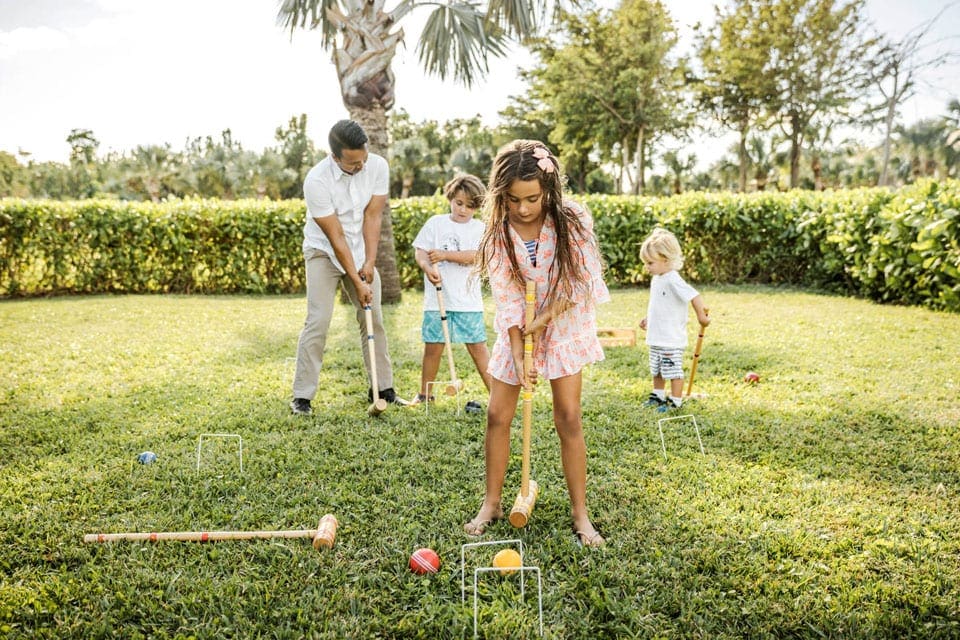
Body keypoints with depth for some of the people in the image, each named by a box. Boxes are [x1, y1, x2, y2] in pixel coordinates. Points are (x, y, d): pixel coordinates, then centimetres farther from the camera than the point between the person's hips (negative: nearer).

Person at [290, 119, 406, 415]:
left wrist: (369, 263, -15)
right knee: (318, 321, -13)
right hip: (324, 252, -4)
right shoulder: (316, 180, -26)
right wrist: (357, 281, -22)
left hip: (361, 252, 4)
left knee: (374, 318, 4)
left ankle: (383, 388, 14)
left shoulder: (378, 166, -14)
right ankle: (302, 396, -6)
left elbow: (372, 216, -10)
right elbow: (335, 236, -23)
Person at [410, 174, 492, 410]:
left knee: (478, 347, 1)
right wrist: (429, 268, -20)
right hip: (437, 299, 1)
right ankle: (424, 393, 22)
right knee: (433, 347, 6)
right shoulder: (436, 223, 7)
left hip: (468, 300, -1)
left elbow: (477, 256, -11)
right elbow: (420, 252, 1)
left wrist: (446, 255, -17)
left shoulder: (480, 228, 4)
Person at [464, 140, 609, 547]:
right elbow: (507, 298, -13)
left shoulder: (573, 220, -18)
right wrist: (519, 352, -19)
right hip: (516, 330, 2)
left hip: (565, 327, -2)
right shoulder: (498, 232, -13)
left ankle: (580, 514, 8)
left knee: (568, 419, -5)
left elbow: (581, 283, -14)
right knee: (498, 415, 1)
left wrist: (543, 319, -16)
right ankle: (491, 504, 18)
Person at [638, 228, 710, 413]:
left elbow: (695, 296, -26)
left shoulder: (673, 280, -21)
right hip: (656, 338, 10)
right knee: (657, 370, 21)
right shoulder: (656, 279, 9)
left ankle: (676, 401, 13)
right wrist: (648, 319, 17)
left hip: (672, 339, -10)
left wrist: (701, 316, -20)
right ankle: (658, 396, 36)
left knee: (673, 371, 2)